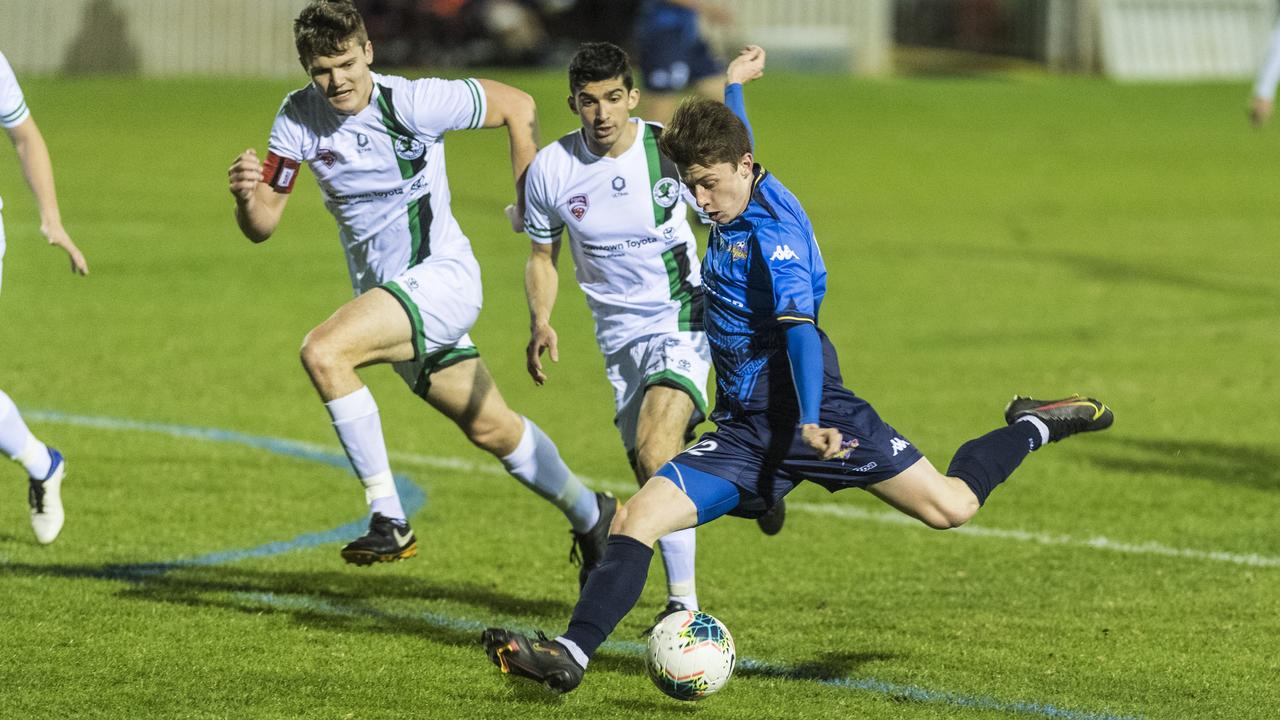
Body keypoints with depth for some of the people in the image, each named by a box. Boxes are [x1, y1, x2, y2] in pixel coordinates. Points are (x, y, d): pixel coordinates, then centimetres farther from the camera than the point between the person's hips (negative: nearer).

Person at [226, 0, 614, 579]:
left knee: (323, 352, -28)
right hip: (384, 291, 6)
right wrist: (246, 194, -25)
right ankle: (589, 516, 38)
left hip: (441, 275, -6)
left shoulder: (413, 102, -18)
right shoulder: (298, 119, -4)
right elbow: (262, 225, -2)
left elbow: (517, 107, -5)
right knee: (490, 429, 15)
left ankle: (389, 520, -23)